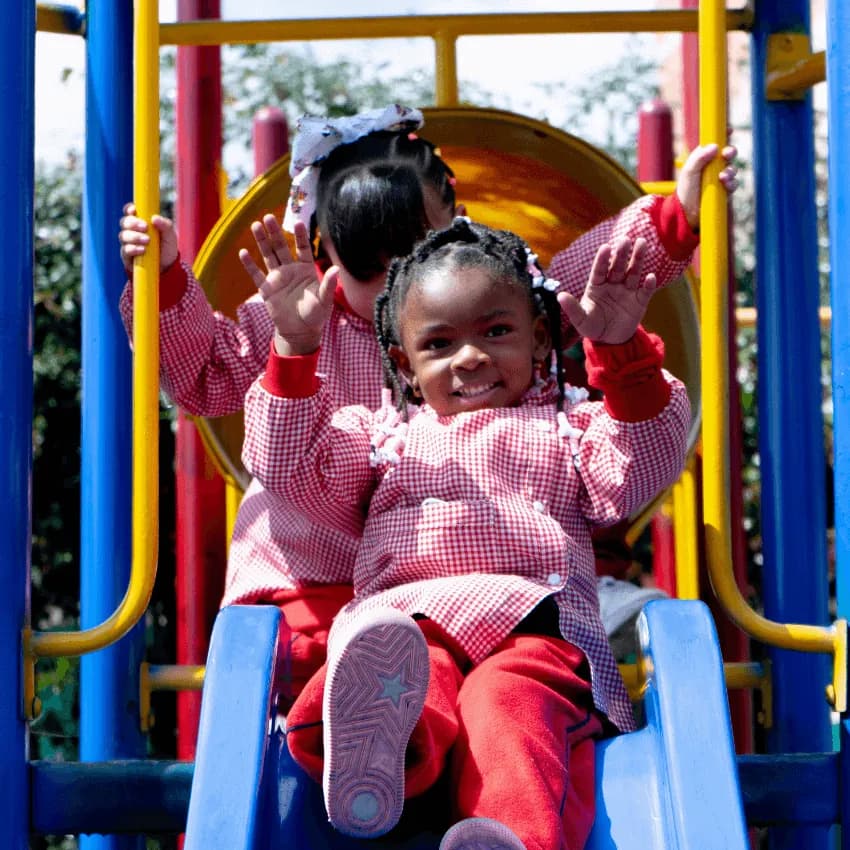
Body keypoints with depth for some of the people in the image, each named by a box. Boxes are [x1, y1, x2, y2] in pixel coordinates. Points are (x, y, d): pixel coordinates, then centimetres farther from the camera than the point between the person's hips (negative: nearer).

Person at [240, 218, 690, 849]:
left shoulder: (568, 427, 31)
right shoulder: (384, 432, 34)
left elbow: (639, 473, 11)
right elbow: (289, 466, 20)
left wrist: (623, 351, -1)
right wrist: (296, 346, 10)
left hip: (535, 624, -1)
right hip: (406, 624, 1)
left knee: (511, 702, -39)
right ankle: (386, 735, -73)